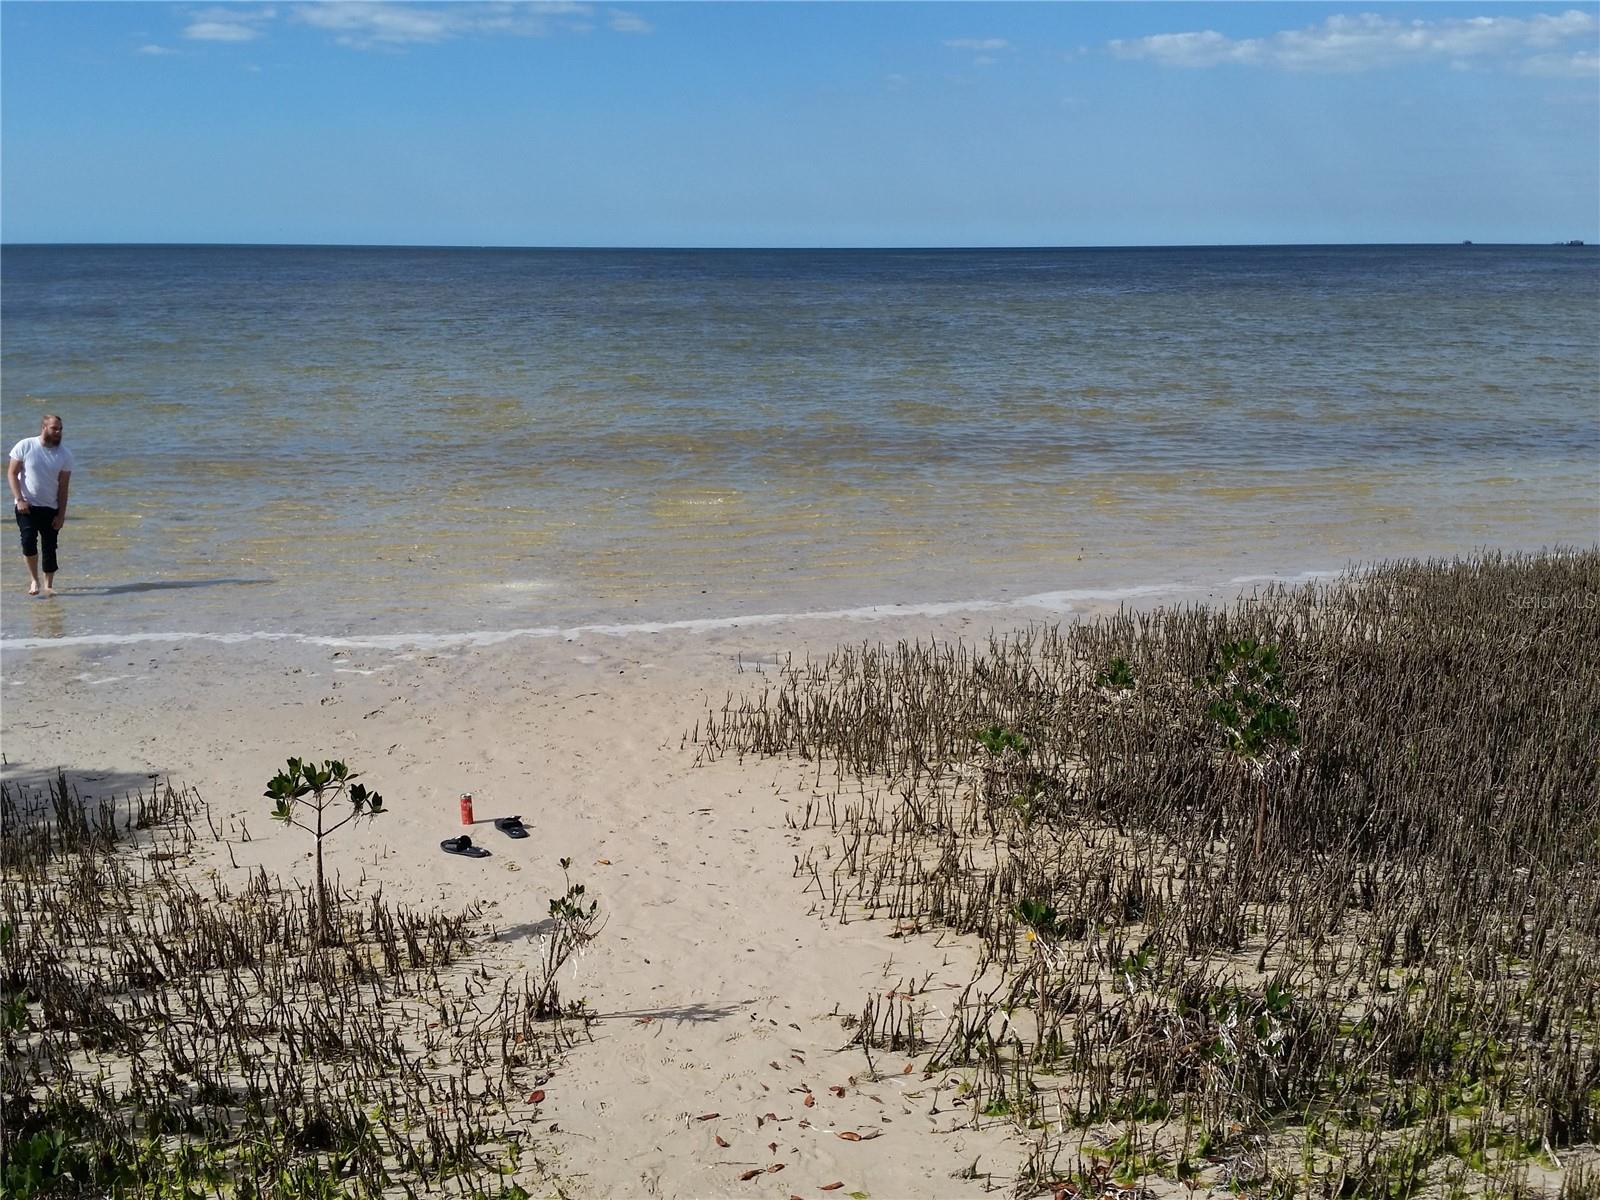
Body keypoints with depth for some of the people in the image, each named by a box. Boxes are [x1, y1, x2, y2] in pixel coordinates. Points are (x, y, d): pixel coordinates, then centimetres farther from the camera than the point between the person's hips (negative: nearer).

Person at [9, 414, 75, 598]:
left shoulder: (65, 454, -1)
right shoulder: (25, 446, -5)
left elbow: (63, 487, 0)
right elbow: (12, 473, -2)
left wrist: (61, 515, -4)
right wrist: (19, 499, -13)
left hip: (51, 508, 2)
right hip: (26, 506, -2)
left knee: (50, 548, 1)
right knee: (29, 540, -19)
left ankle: (48, 586, 13)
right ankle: (33, 579, 0)